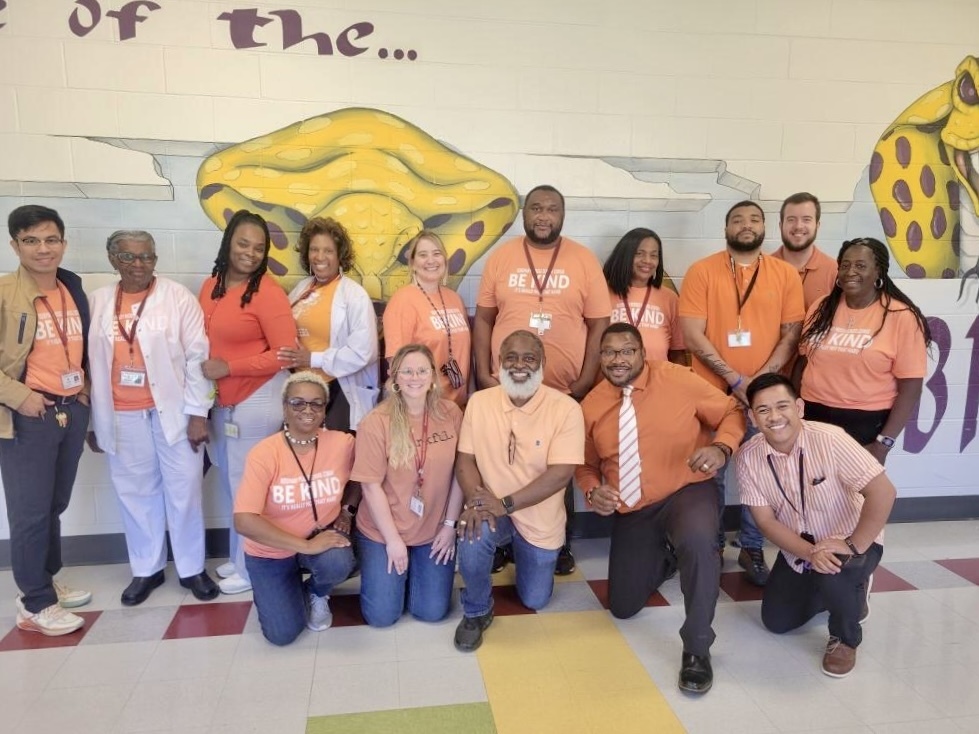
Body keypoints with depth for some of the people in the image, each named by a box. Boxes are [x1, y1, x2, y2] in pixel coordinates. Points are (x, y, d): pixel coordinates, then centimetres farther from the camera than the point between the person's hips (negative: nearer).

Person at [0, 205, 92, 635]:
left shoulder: (75, 292, 9)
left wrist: (85, 389, 8)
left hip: (73, 411, 6)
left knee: (55, 506, 15)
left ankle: (46, 582, 33)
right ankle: (35, 605, 16)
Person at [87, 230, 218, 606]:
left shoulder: (178, 297, -3)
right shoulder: (99, 302, 6)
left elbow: (197, 357, -6)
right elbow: (92, 361, 7)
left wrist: (197, 412, -10)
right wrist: (93, 420, 7)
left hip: (173, 411, -3)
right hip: (122, 416, 3)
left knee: (183, 491, 5)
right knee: (135, 492, 12)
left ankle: (192, 568, 20)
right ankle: (146, 569, 28)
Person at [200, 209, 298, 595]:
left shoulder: (267, 291, -16)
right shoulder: (211, 286, 6)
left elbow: (285, 353, -18)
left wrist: (229, 367, -18)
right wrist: (205, 378, 2)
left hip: (258, 401, -7)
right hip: (221, 401, 7)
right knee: (232, 483, 18)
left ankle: (252, 568, 21)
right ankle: (238, 558, 35)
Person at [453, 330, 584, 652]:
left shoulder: (566, 409, -18)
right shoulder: (479, 402, -8)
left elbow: (560, 474, -23)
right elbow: (465, 459, -7)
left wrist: (505, 504, -29)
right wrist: (474, 501, -27)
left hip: (540, 519, 0)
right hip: (491, 509, 0)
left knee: (534, 600, 12)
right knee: (472, 540, -33)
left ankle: (517, 551, 46)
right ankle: (477, 610, -1)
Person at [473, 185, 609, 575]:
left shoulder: (584, 260, 0)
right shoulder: (501, 257, 3)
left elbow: (598, 325, 0)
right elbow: (483, 319, 5)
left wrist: (586, 383, -5)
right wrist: (483, 375, -3)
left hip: (565, 391, 0)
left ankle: (560, 547, 29)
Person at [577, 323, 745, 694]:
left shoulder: (677, 379, -10)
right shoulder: (590, 406, -2)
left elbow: (731, 412, -2)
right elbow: (586, 466, 10)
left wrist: (721, 448, -23)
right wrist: (593, 492, -13)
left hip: (688, 492, -3)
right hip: (632, 510, 4)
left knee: (698, 541, -39)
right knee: (622, 607, 8)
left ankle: (697, 649, -15)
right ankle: (669, 556, 40)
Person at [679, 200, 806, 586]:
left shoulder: (786, 274, 5)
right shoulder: (701, 271, -2)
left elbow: (791, 335, 2)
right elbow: (692, 335, -9)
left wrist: (761, 380, -11)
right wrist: (735, 380, -13)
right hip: (712, 391, -1)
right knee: (710, 473, 5)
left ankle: (752, 549, 23)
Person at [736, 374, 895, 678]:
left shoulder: (829, 439, -30)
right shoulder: (748, 457, -18)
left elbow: (883, 492, -30)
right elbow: (766, 521, -14)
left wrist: (852, 546, -31)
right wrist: (811, 553, -27)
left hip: (851, 542, -4)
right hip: (797, 550, 5)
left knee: (834, 577, -35)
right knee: (776, 622, 6)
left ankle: (845, 638, 0)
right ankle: (843, 592, 31)